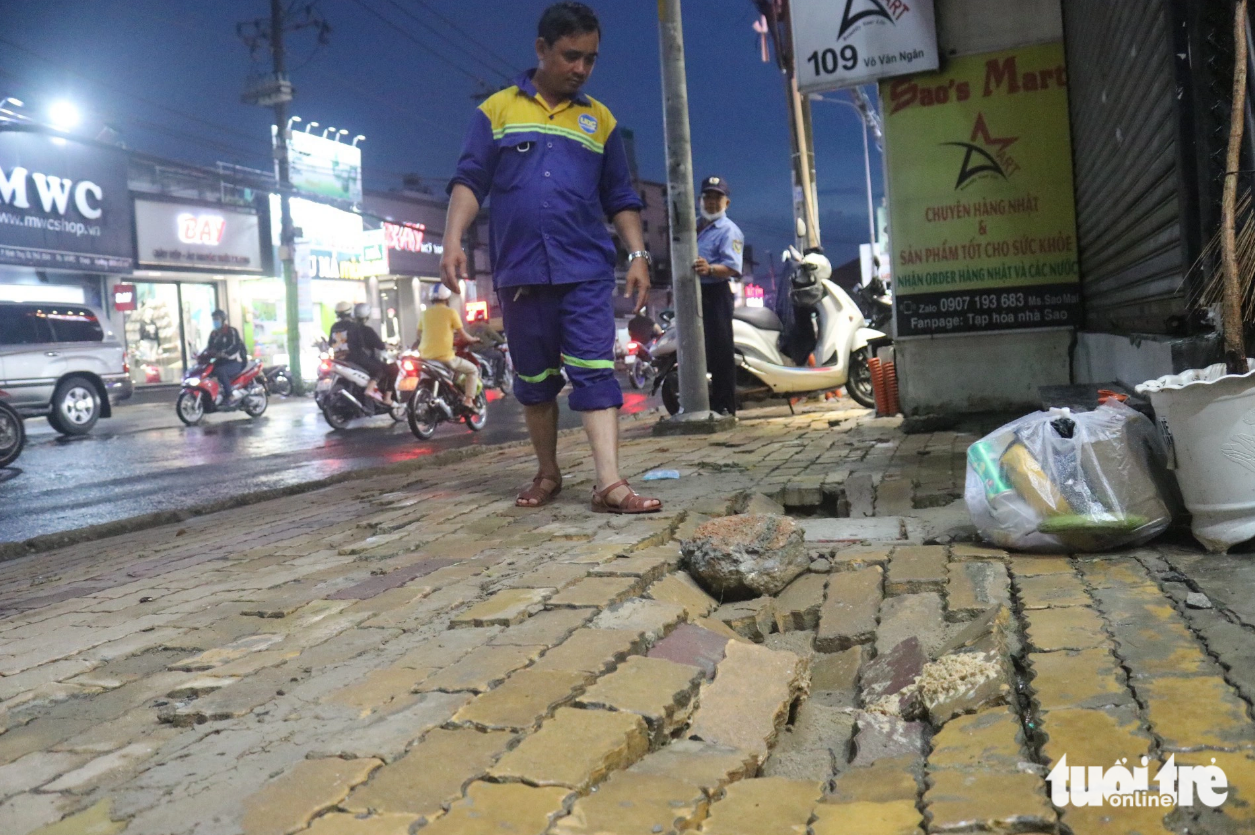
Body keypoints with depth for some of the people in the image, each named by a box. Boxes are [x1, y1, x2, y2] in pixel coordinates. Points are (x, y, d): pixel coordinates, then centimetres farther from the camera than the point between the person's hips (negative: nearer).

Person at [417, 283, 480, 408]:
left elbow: (420, 336, 18)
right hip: (444, 357, -5)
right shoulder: (451, 312, -5)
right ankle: (468, 400, -1)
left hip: (425, 357, 6)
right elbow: (462, 336, -2)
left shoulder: (425, 313, 10)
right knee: (473, 370, 13)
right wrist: (473, 340, 19)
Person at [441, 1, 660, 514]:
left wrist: (638, 254, 2)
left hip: (587, 270, 0)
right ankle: (547, 474, 23)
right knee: (534, 379, 9)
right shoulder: (497, 110, 8)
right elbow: (469, 181, 2)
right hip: (519, 271, 0)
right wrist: (453, 240, -12)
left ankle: (609, 484, -14)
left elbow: (621, 198, 14)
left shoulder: (600, 120, 13)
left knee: (594, 372, -9)